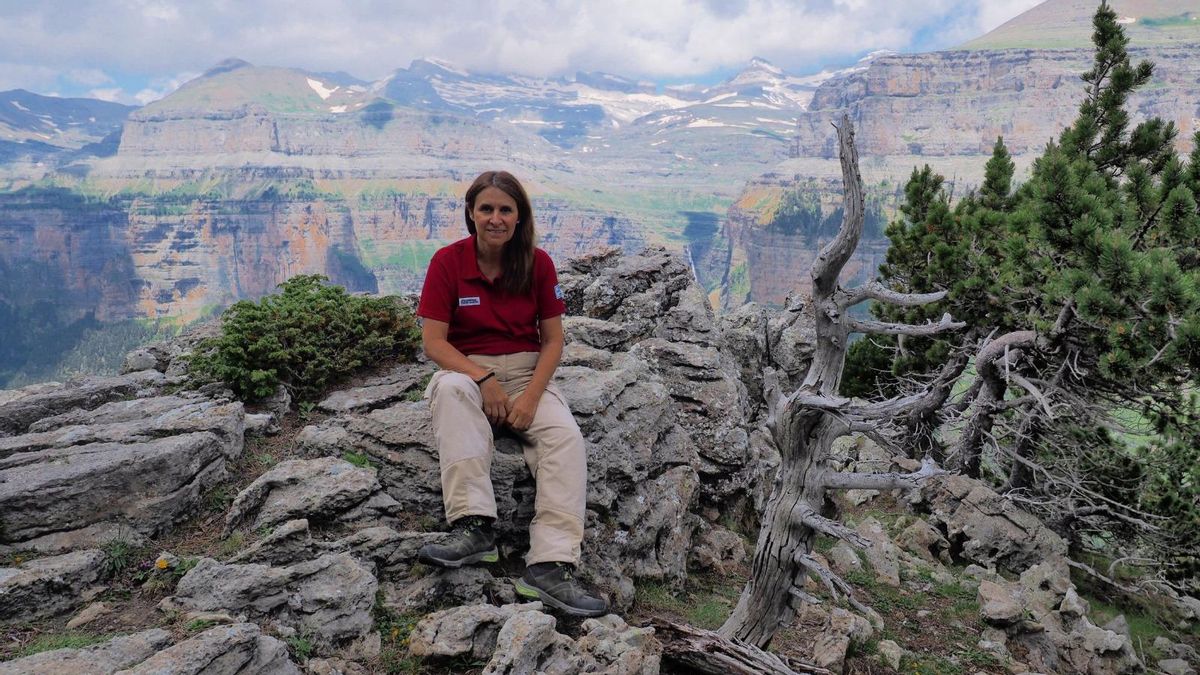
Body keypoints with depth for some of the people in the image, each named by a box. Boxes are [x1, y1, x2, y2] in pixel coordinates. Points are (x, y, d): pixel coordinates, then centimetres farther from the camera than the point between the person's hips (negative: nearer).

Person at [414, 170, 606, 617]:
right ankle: (474, 526, -41)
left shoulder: (538, 263, 0)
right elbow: (434, 342, -8)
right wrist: (484, 379, -22)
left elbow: (552, 340, 1)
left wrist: (531, 396, -15)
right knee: (451, 389, -38)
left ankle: (551, 565, -35)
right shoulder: (447, 261, -5)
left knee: (565, 437, -27)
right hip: (465, 369, -1)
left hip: (526, 372, 1)